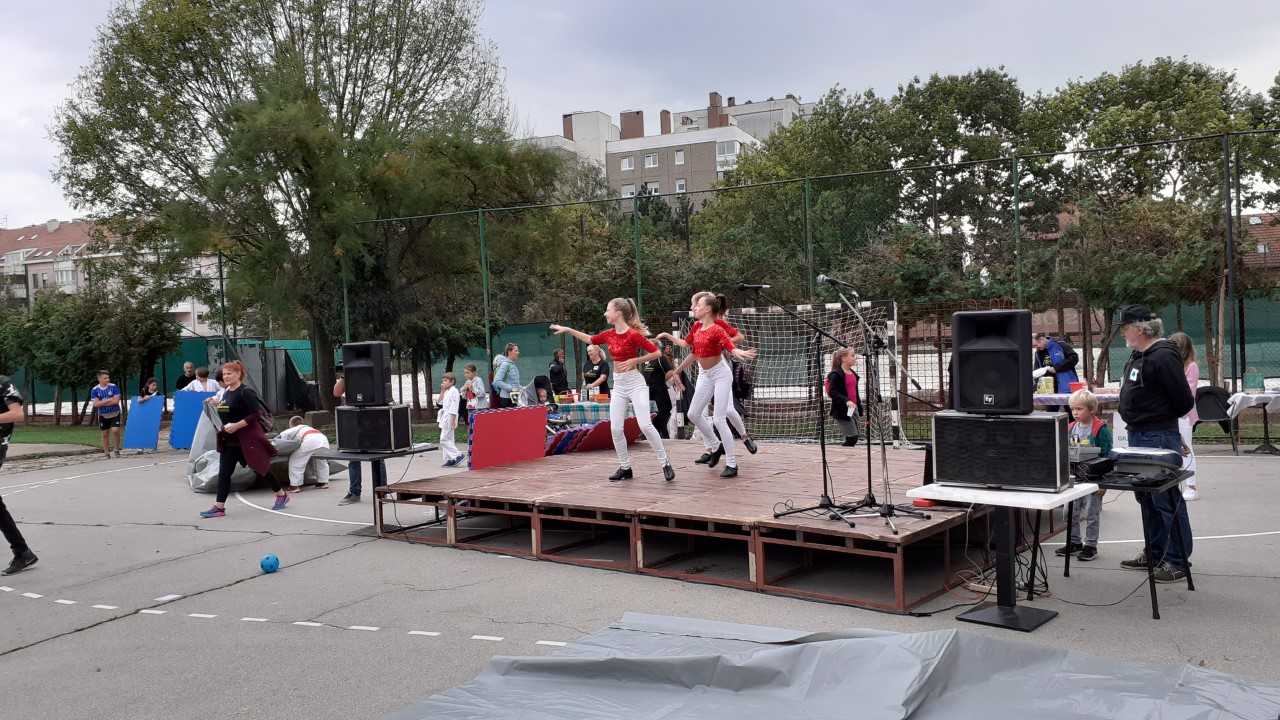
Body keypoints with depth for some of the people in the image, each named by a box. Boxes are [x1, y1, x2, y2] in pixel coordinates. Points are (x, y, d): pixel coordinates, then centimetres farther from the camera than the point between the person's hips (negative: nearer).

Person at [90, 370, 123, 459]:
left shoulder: (113, 387, -9)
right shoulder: (95, 390, -6)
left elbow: (116, 401, -15)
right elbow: (96, 404, -13)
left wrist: (102, 403, -14)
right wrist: (109, 400, -18)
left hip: (115, 414, -2)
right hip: (103, 415, 2)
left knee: (116, 431, -15)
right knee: (105, 434, 7)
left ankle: (117, 449, 5)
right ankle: (107, 453, 16)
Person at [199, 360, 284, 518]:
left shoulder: (245, 392, -15)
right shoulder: (226, 393, 12)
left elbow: (257, 413, -21)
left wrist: (237, 425, -24)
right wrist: (217, 404, 7)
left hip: (247, 438, -8)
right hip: (230, 440, 8)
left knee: (260, 468, 5)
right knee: (224, 473, 0)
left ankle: (281, 495, 23)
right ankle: (219, 507, 0)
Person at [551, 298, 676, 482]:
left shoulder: (633, 334, -15)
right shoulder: (609, 335, 5)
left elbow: (656, 352, -13)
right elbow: (590, 339, 24)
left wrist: (634, 361, -18)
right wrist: (567, 329, 24)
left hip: (635, 383, -7)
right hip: (618, 385, 7)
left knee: (645, 425, -16)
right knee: (615, 428, 1)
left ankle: (665, 464, -4)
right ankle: (625, 468, 13)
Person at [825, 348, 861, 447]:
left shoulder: (853, 373, 16)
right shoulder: (835, 374, -11)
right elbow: (832, 392, -19)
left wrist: (859, 406, 21)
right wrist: (846, 401, -30)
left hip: (853, 408, 9)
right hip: (842, 410, -9)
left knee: (854, 438, 10)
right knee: (852, 437, -12)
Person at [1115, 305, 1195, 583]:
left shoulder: (1163, 357, -18)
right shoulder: (1138, 356, 12)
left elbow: (1184, 402, -17)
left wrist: (1161, 416, -2)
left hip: (1159, 437, -10)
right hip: (1138, 435, 10)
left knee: (1167, 500, -4)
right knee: (1147, 498, 18)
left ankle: (1178, 560, 4)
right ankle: (1154, 554, 29)